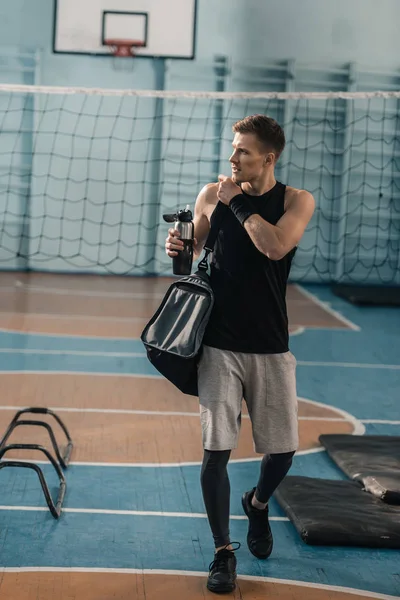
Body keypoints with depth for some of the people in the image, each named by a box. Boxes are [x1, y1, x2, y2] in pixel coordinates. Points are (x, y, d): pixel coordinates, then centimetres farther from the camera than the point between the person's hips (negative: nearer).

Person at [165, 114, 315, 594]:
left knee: (282, 450, 6)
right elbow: (193, 251, 13)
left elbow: (276, 246, -23)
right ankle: (223, 552, 9)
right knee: (216, 450, -5)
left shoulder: (296, 201, -4)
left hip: (271, 347, 0)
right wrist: (177, 248, -9)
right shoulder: (212, 194, 1)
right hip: (219, 343, 0)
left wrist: (238, 203, -16)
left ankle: (258, 504, 39)